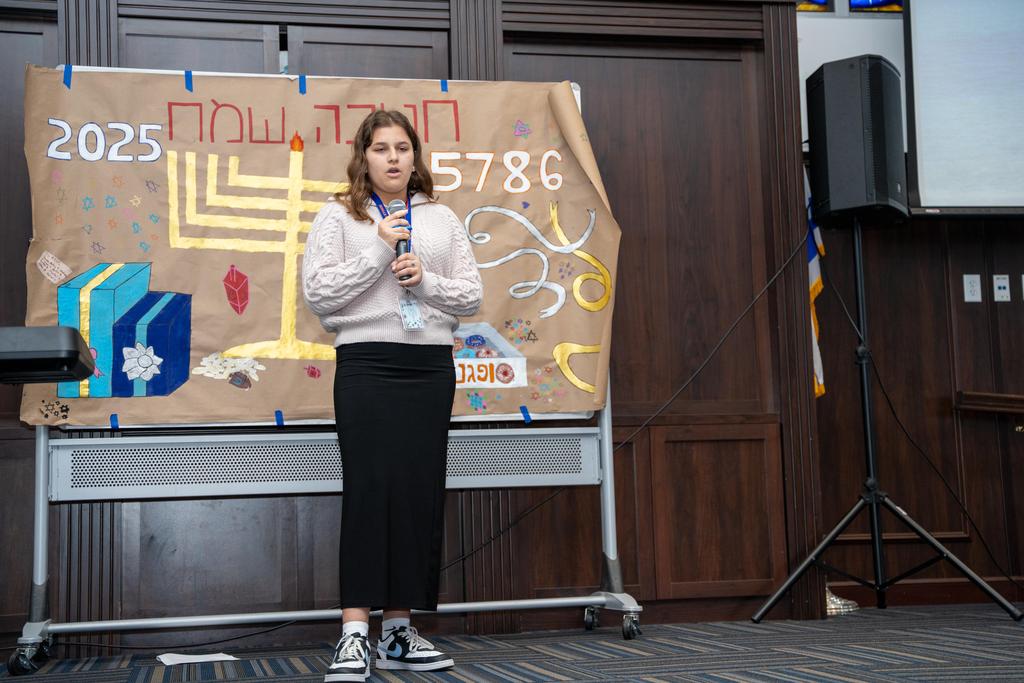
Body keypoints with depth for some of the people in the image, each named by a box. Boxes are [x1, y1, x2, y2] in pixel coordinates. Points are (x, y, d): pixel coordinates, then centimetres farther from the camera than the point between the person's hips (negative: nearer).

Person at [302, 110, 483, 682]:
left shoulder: (442, 219, 14)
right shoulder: (339, 217, 5)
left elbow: (473, 295, 10)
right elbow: (317, 292, -6)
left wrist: (426, 280, -8)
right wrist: (379, 252, -12)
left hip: (432, 367, 4)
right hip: (367, 363, -3)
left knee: (421, 492, 3)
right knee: (369, 488, -12)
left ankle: (398, 630, 11)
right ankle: (355, 635, -11)